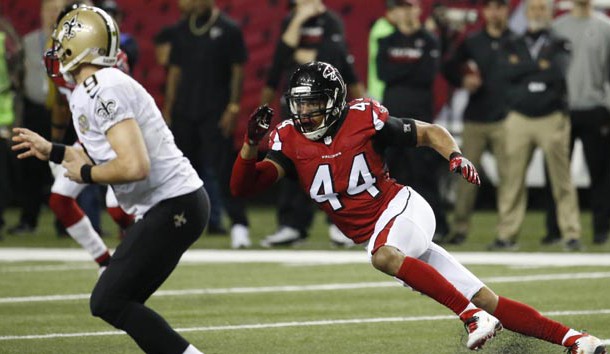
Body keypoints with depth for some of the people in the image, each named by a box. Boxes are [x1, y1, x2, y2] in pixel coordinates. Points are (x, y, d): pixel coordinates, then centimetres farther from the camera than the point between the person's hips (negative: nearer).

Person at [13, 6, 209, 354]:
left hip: (174, 205, -10)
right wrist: (51, 151, 27)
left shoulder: (101, 92, -16)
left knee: (110, 301, -10)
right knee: (114, 302, 12)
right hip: (176, 202, 10)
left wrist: (85, 174, -9)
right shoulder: (109, 85, 14)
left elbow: (135, 166, -26)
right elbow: (113, 156, 24)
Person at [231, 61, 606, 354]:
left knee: (383, 255, -39)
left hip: (403, 208, -4)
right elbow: (243, 186, -8)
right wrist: (251, 142, -25)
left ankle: (474, 315, -31)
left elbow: (430, 132, 3)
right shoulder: (289, 139, 0)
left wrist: (455, 156, -17)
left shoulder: (364, 118, -8)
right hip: (371, 234, 4)